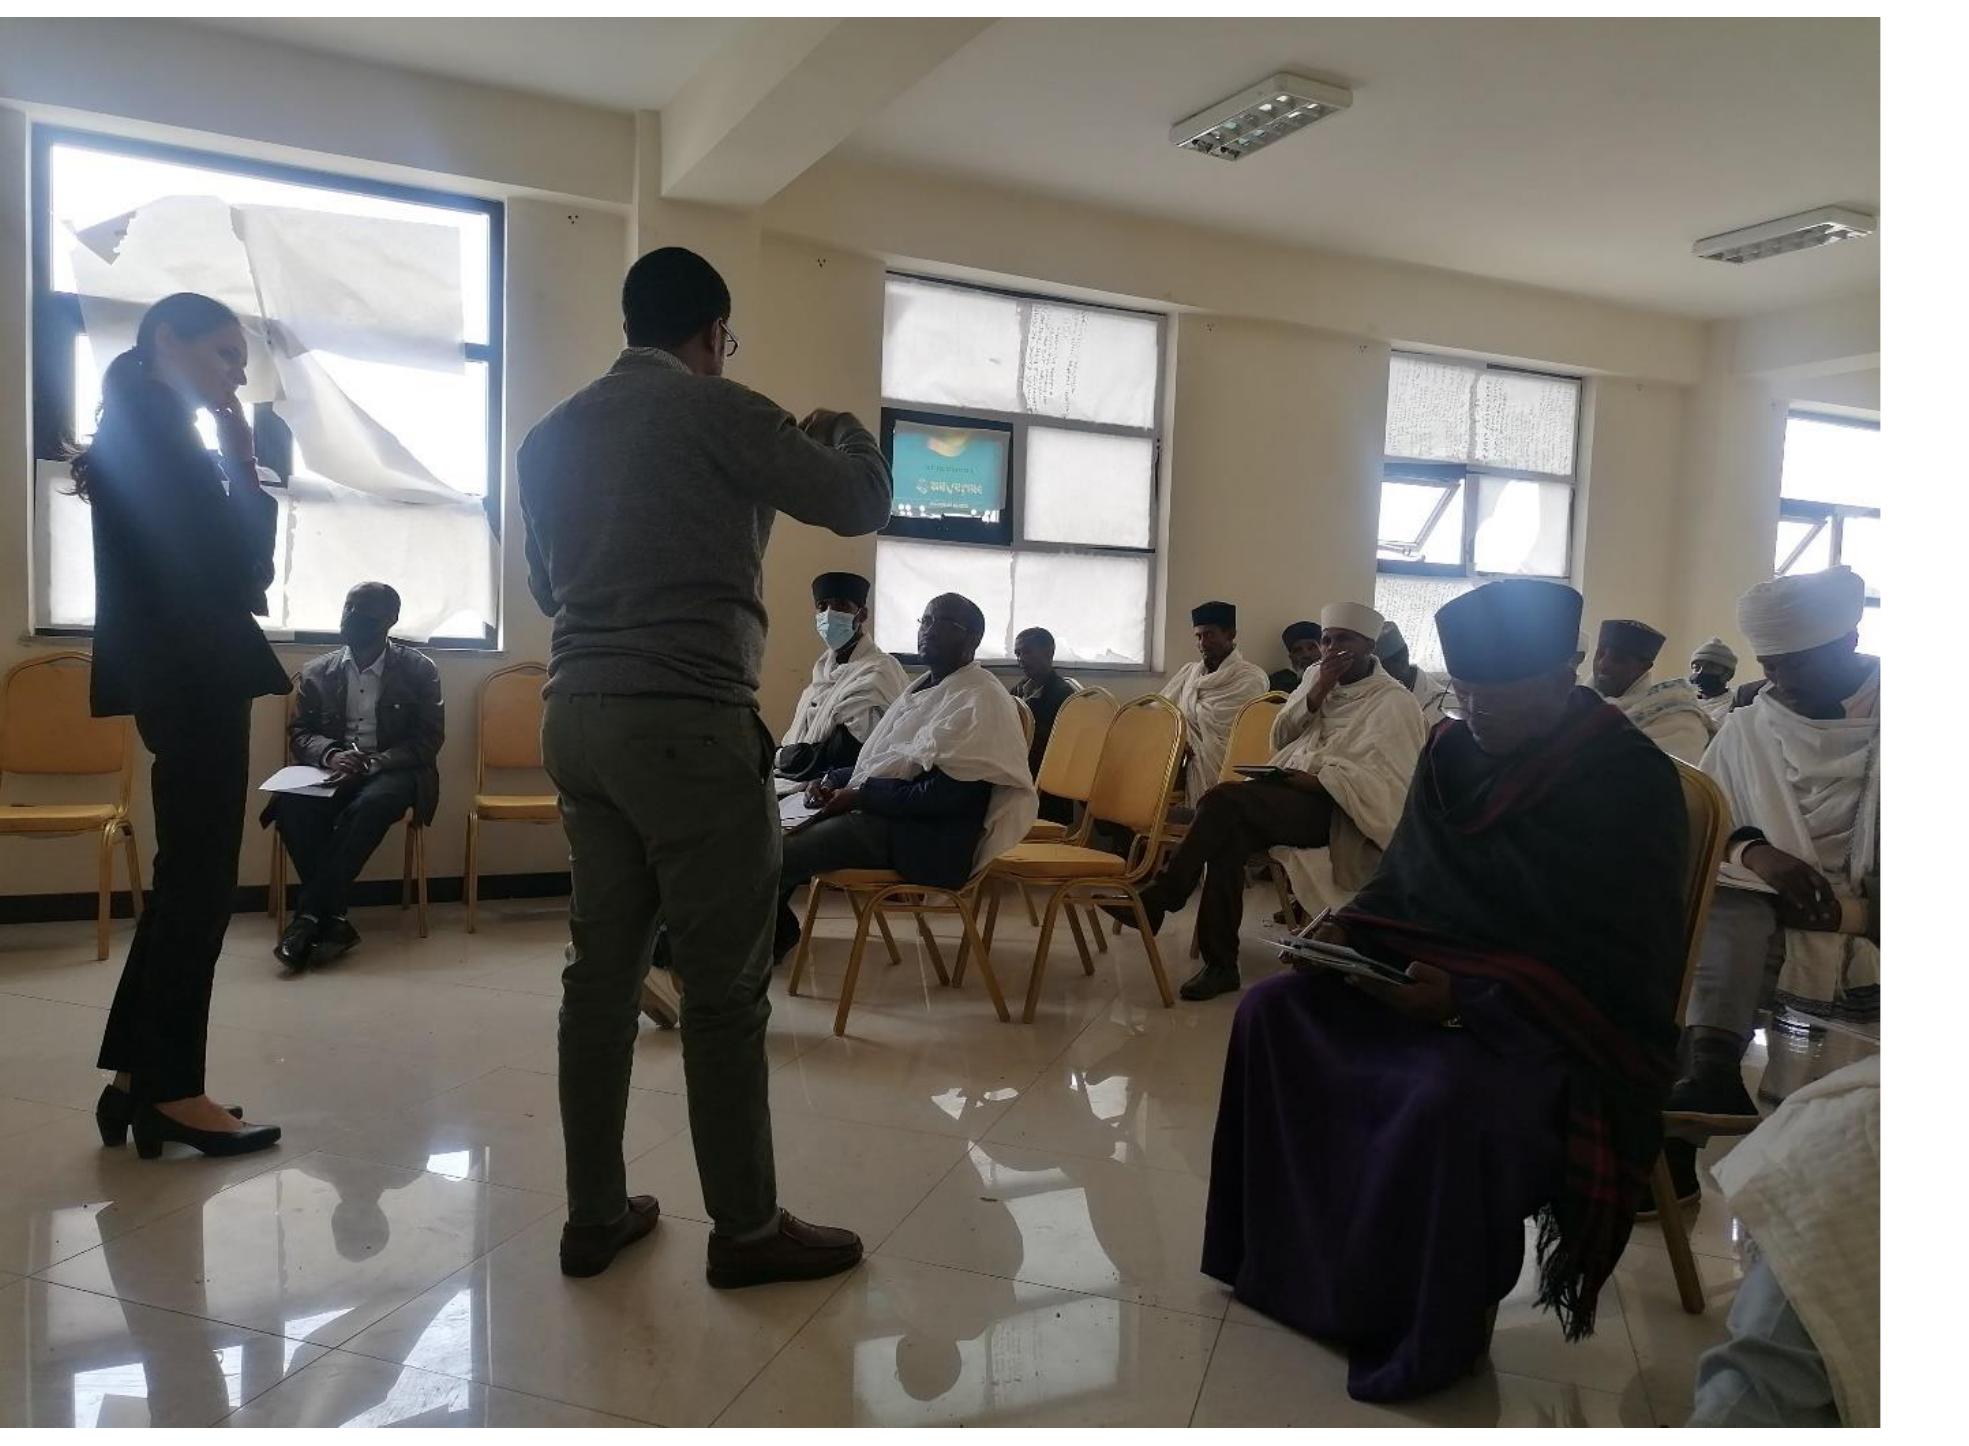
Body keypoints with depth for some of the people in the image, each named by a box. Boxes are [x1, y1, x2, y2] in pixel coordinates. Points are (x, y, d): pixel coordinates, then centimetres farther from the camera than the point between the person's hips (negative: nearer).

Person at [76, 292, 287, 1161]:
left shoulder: (153, 438, 20)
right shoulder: (147, 431, -8)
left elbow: (222, 560, 17)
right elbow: (228, 565, -14)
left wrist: (238, 470, 5)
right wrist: (244, 467, -2)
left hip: (190, 679, 10)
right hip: (192, 681, -10)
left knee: (185, 881, 12)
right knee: (198, 885, -4)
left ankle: (137, 1078, 19)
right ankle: (170, 1090, 5)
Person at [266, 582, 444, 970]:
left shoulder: (419, 670, 1)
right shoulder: (317, 672, 10)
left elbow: (428, 741, -4)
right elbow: (299, 735, 9)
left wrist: (372, 762, -20)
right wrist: (330, 754, -16)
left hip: (392, 772, -3)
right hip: (333, 770, 3)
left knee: (369, 806, -38)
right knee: (290, 804, -31)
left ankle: (308, 915, -31)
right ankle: (333, 917, -28)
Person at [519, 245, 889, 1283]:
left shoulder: (552, 434, 16)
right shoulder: (717, 410, -5)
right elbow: (860, 504, -1)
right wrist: (841, 428, 20)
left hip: (578, 715, 8)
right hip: (687, 721, -7)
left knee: (601, 966, 11)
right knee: (725, 982, 0)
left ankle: (594, 1215, 19)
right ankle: (746, 1227, 10)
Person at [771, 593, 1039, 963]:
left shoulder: (979, 700, -13)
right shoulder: (926, 687, 17)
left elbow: (948, 795, -22)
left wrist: (862, 795, -17)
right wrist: (837, 780, 4)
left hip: (930, 837, -10)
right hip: (888, 809, 10)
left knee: (775, 857, -21)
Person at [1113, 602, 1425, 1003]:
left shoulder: (1394, 702, -1)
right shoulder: (1317, 677, 19)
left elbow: (1385, 777, -12)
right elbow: (1279, 738, 14)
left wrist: (1317, 780, -19)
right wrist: (1316, 694, 0)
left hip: (1330, 806, -6)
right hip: (1288, 790, 6)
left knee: (1224, 801, -29)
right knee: (1226, 835, -27)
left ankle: (1159, 898, -20)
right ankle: (1220, 965, -21)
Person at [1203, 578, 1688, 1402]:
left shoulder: (1630, 783, -15)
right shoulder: (1451, 753, 3)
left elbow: (1619, 971, -18)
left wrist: (1470, 999, -28)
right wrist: (1350, 926, -7)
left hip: (1558, 1021, -7)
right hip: (1428, 975, 7)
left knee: (1449, 1097, -34)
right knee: (1275, 1010, -8)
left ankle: (1431, 1323, -7)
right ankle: (1293, 1252, 5)